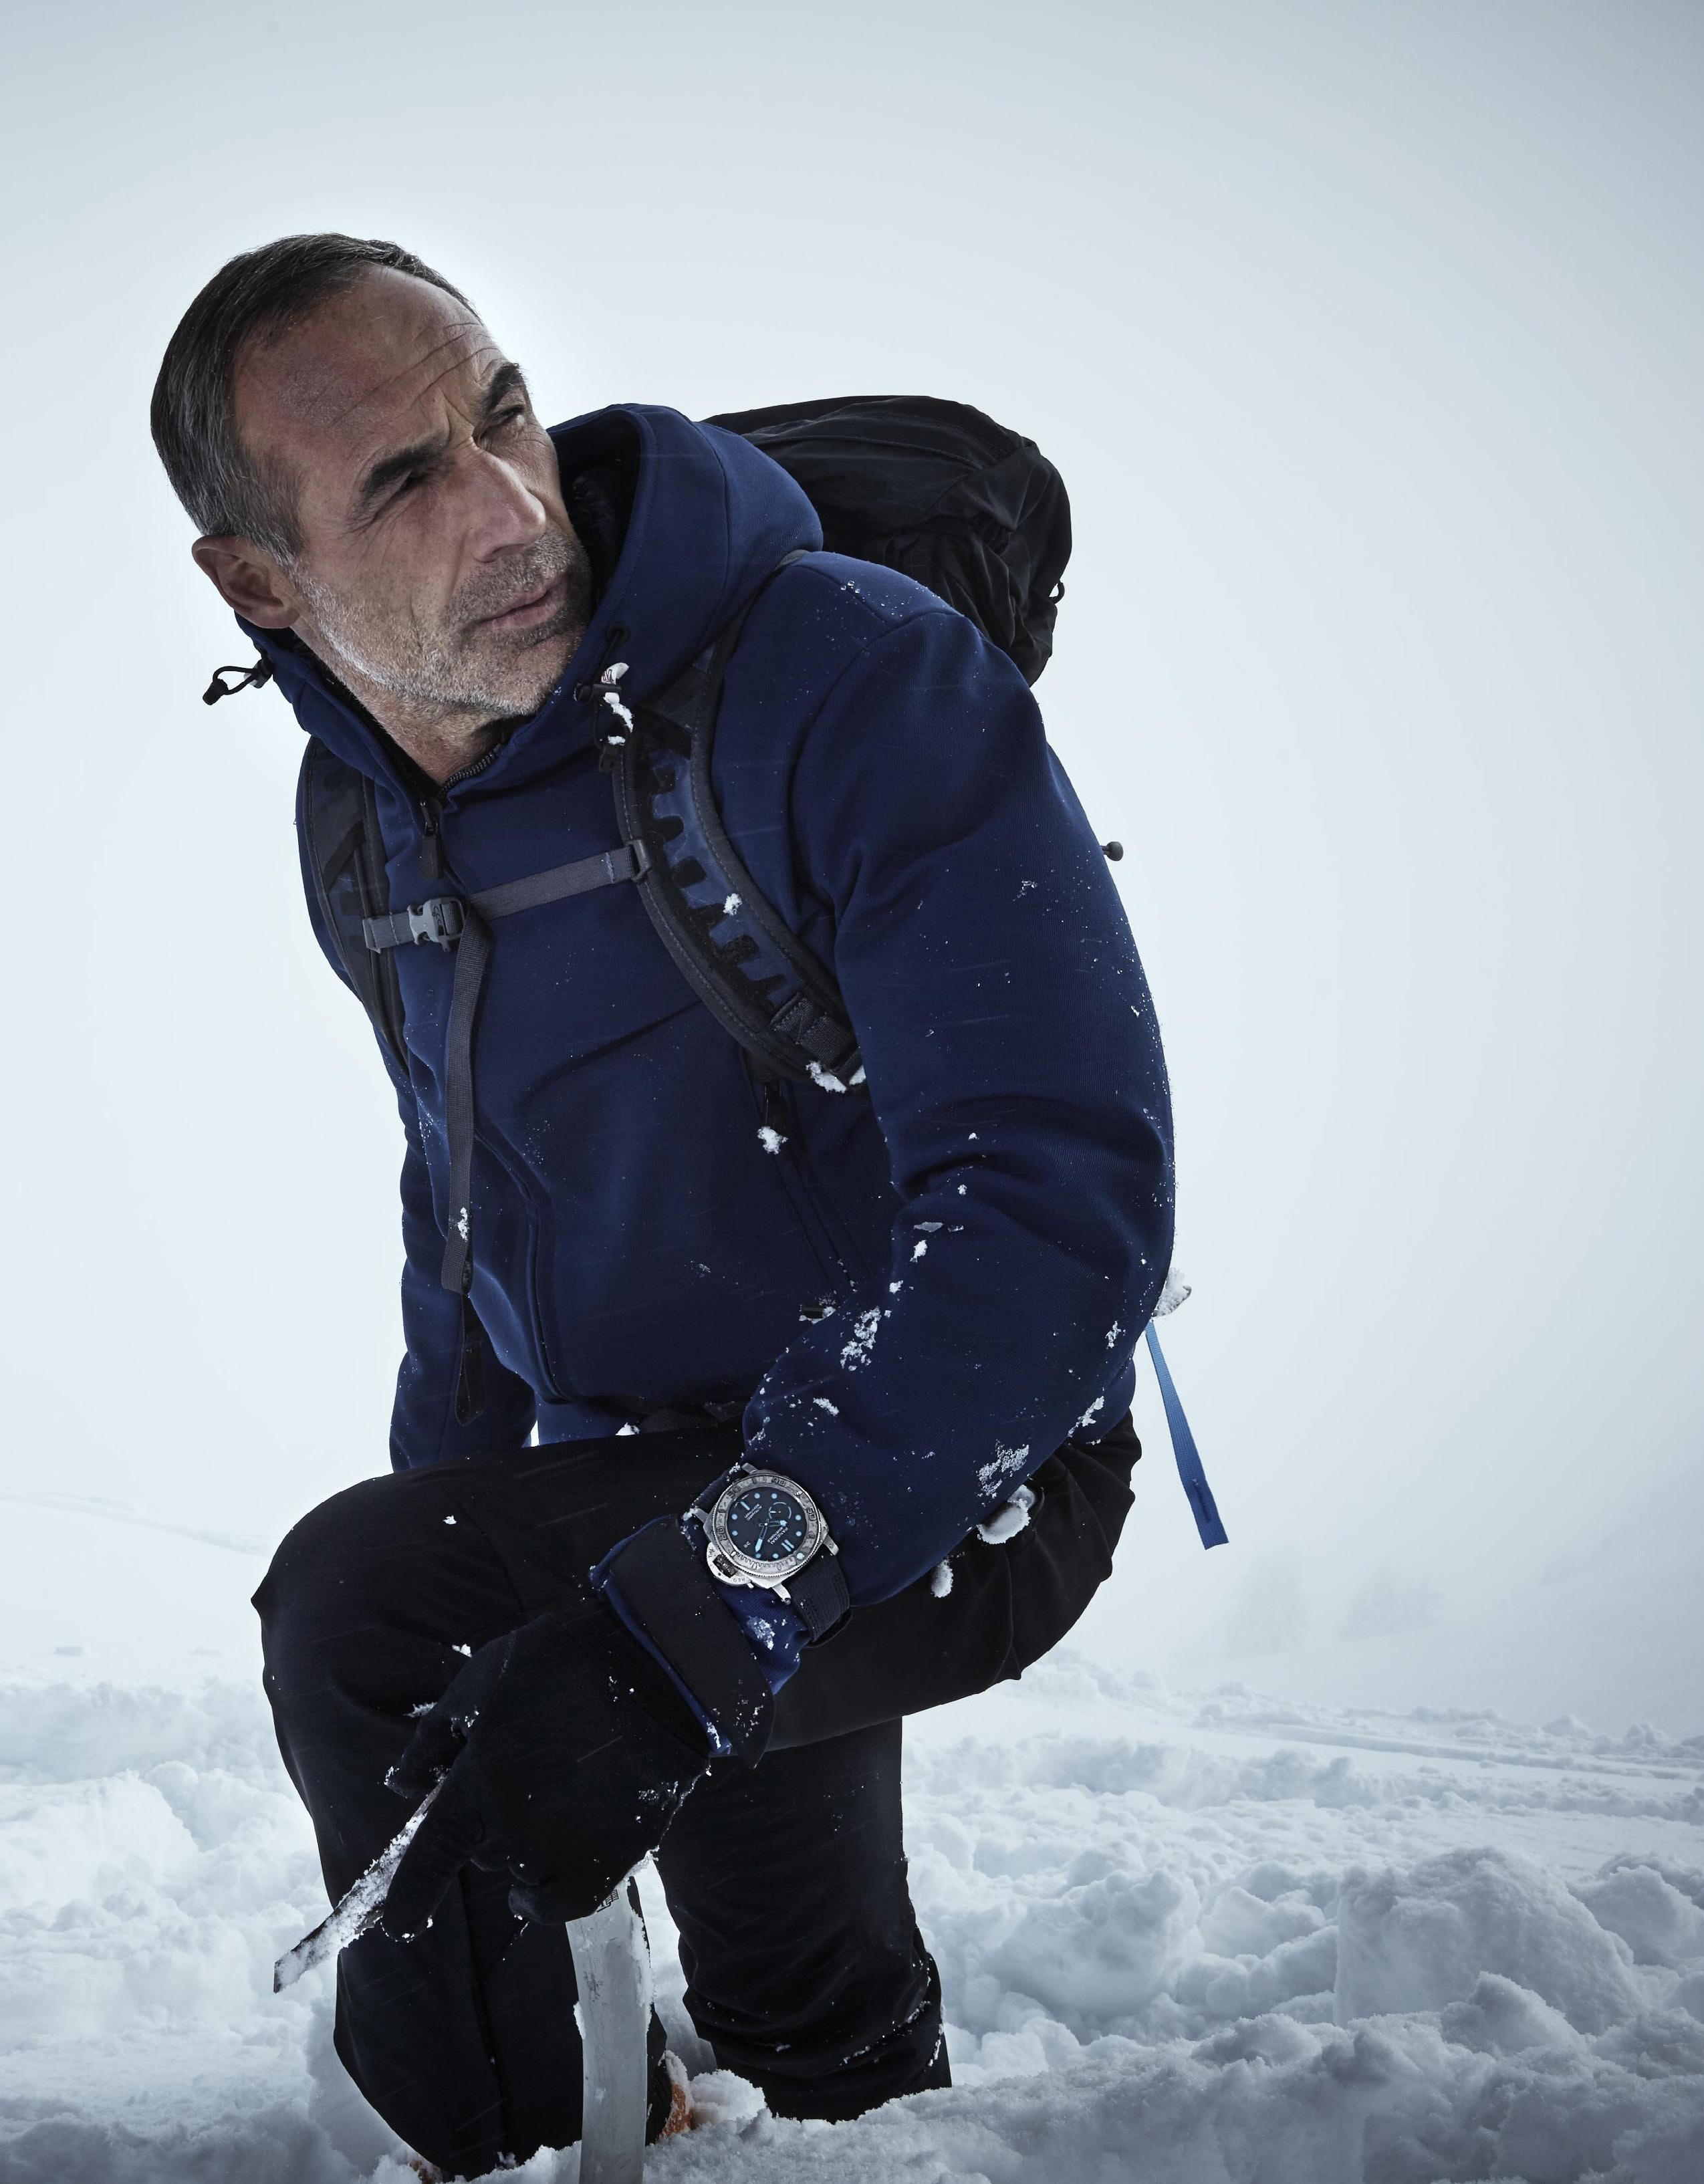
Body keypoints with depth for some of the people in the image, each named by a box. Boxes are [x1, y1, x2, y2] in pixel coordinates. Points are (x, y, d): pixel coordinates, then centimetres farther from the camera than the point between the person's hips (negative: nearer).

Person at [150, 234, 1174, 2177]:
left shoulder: (857, 679, -24)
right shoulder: (364, 823, 0)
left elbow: (1064, 1195, -33)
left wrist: (689, 1624, -41)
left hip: (959, 1487, -7)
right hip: (635, 1475, 7)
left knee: (357, 1607, -25)